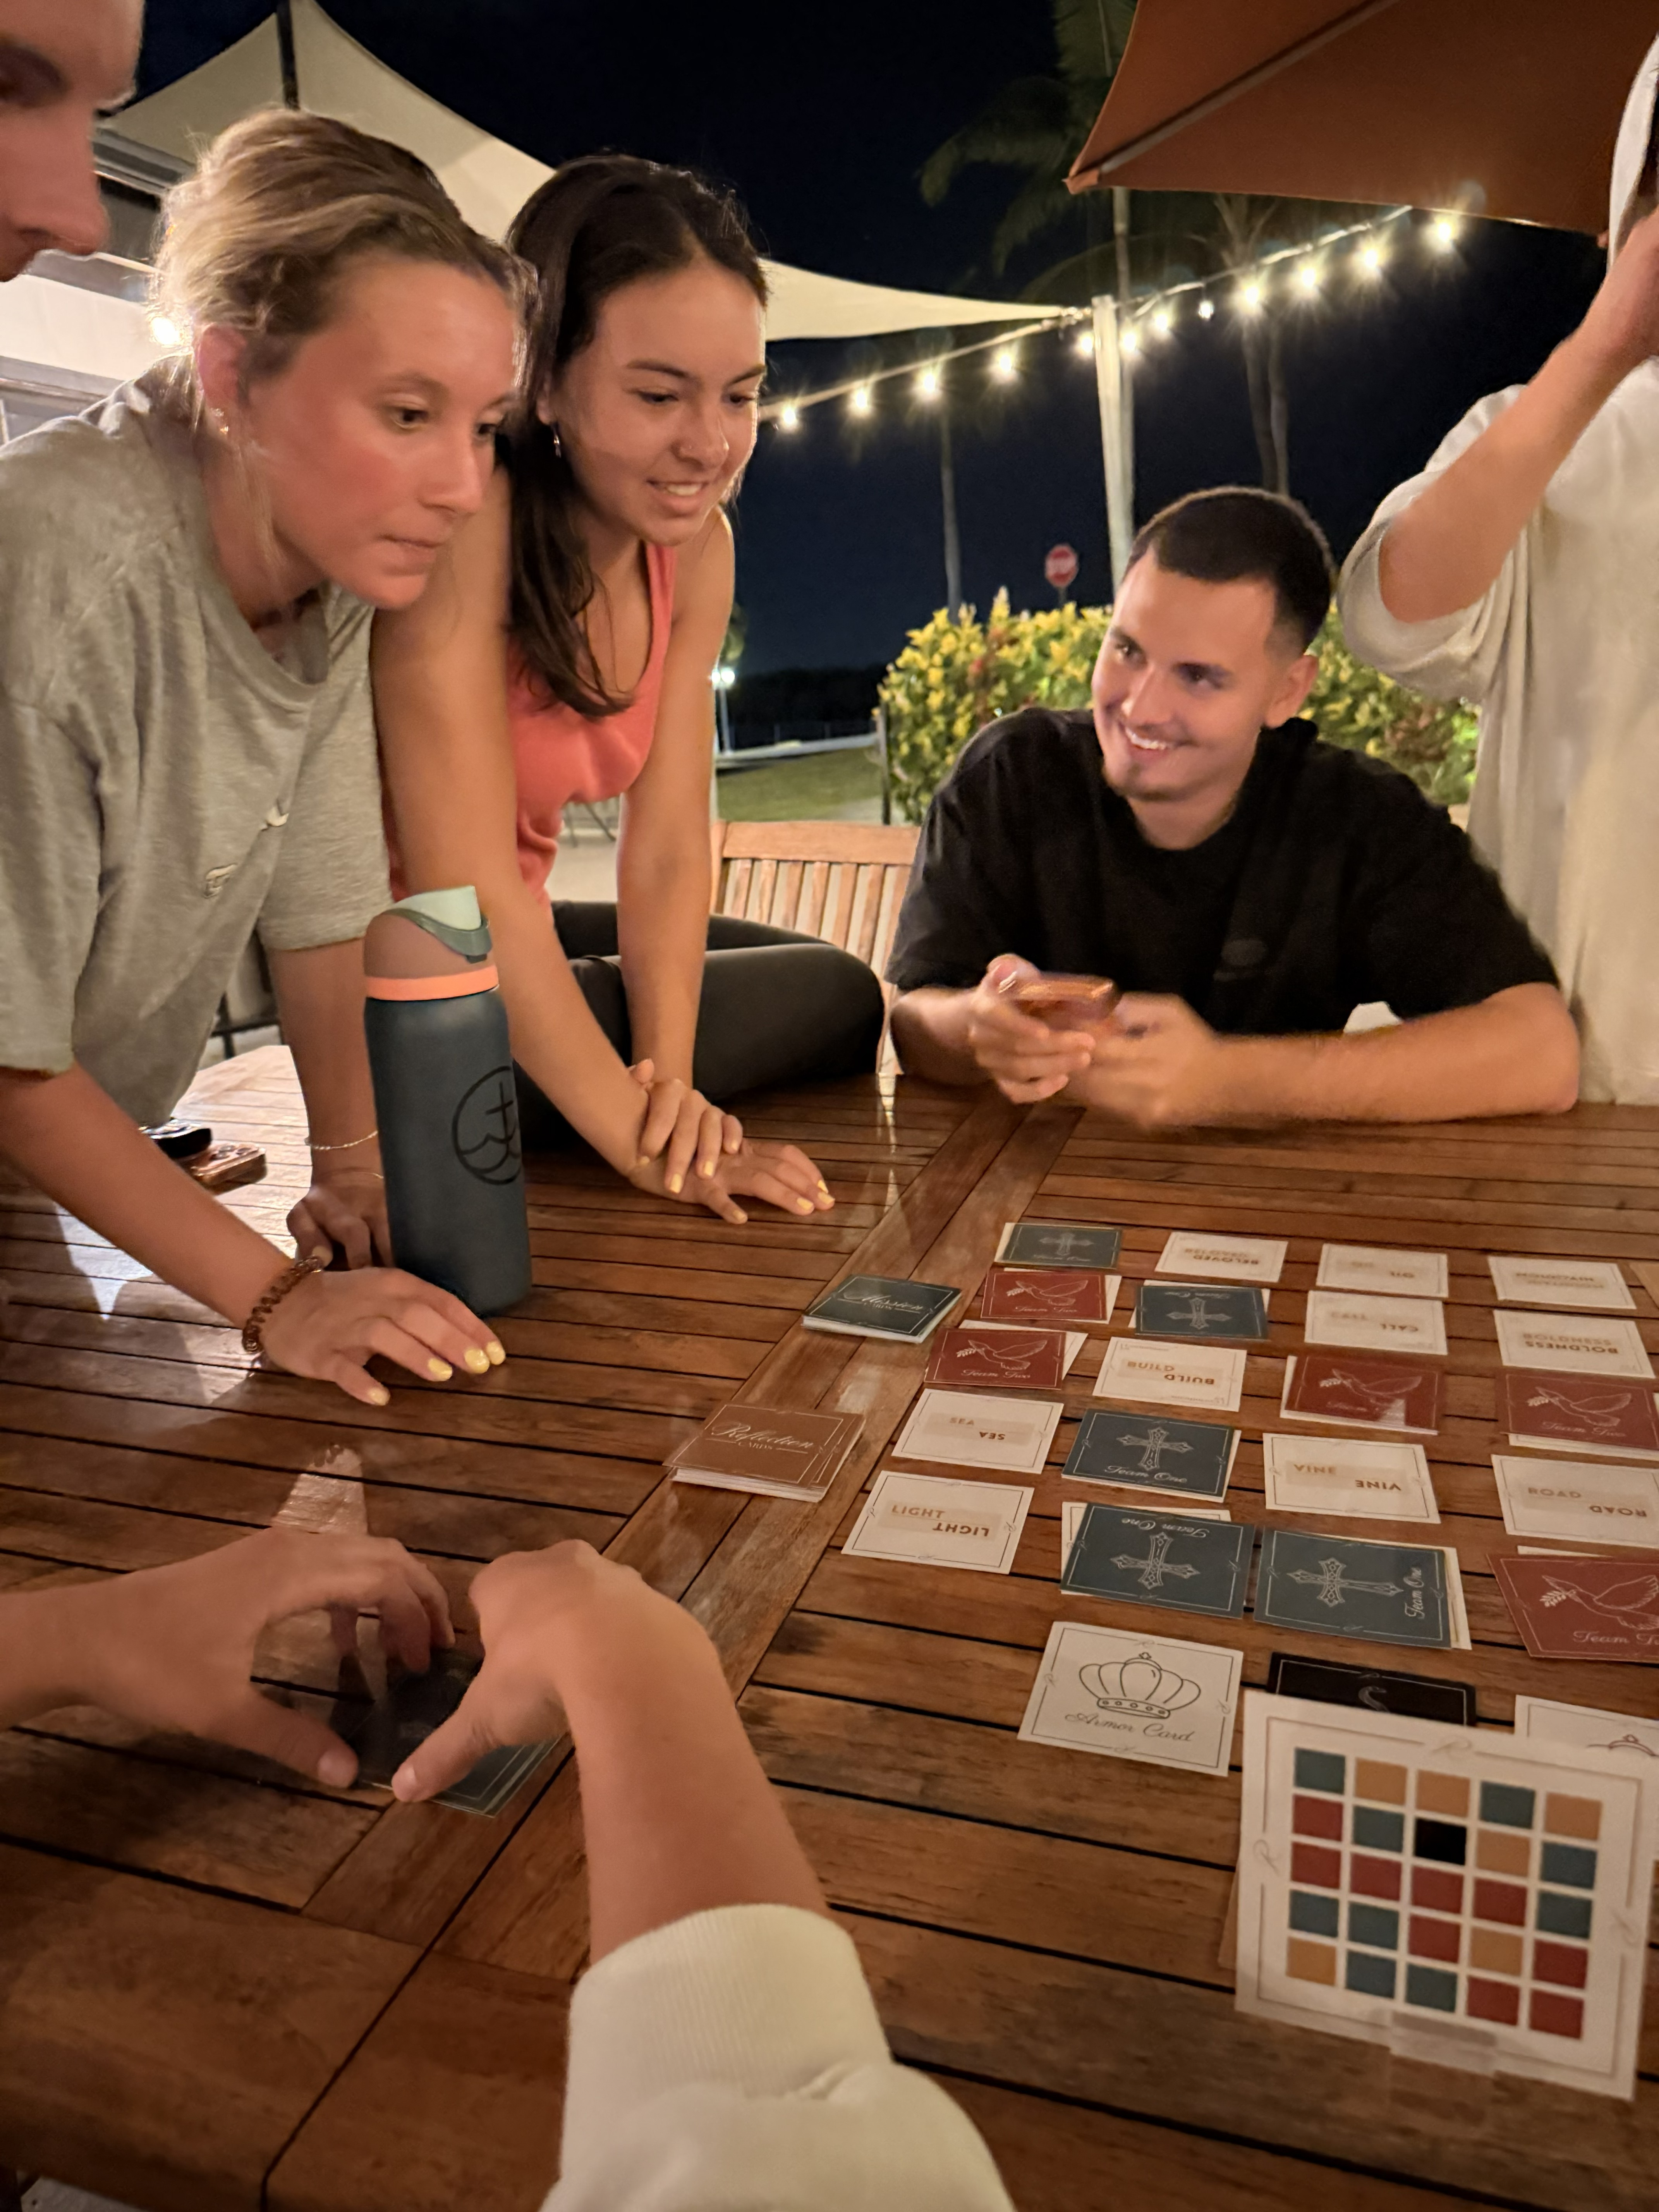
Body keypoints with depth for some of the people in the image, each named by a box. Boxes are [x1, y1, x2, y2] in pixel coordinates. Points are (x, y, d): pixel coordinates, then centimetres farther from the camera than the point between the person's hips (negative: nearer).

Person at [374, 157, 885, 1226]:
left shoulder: (696, 545, -3)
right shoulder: (467, 523, -25)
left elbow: (668, 846, -8)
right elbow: (466, 888, -29)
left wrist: (668, 1085, -22)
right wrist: (642, 1138, -30)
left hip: (519, 939, 7)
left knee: (842, 996, 11)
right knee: (827, 999, -11)